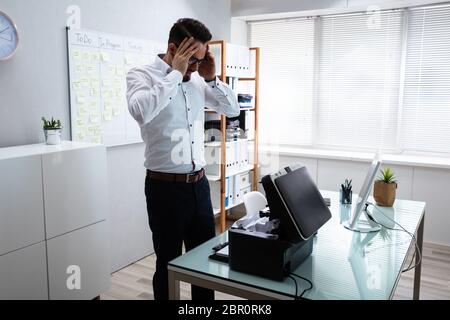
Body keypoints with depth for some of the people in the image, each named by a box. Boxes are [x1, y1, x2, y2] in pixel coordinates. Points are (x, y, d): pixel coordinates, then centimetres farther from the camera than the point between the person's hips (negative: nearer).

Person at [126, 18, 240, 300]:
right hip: (166, 187, -5)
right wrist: (176, 72, -21)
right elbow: (141, 112, -30)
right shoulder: (142, 75, -8)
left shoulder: (198, 80, 7)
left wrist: (212, 78, -1)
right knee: (169, 264, 10)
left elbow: (233, 109, 13)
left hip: (199, 183, 6)